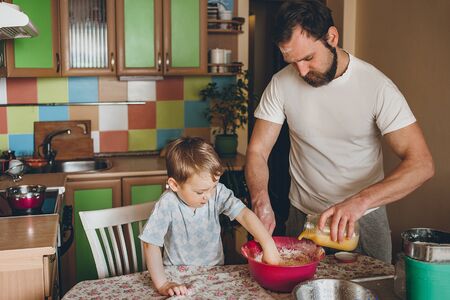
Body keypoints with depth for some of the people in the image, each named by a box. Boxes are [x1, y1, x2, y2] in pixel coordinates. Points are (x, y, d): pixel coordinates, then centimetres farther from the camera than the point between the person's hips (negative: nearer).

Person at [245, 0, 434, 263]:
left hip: (365, 219, -1)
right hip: (303, 215, 2)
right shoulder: (282, 83, -11)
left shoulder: (376, 86, -18)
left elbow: (422, 164, -23)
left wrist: (360, 201, -37)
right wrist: (261, 200, -28)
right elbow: (258, 151, -8)